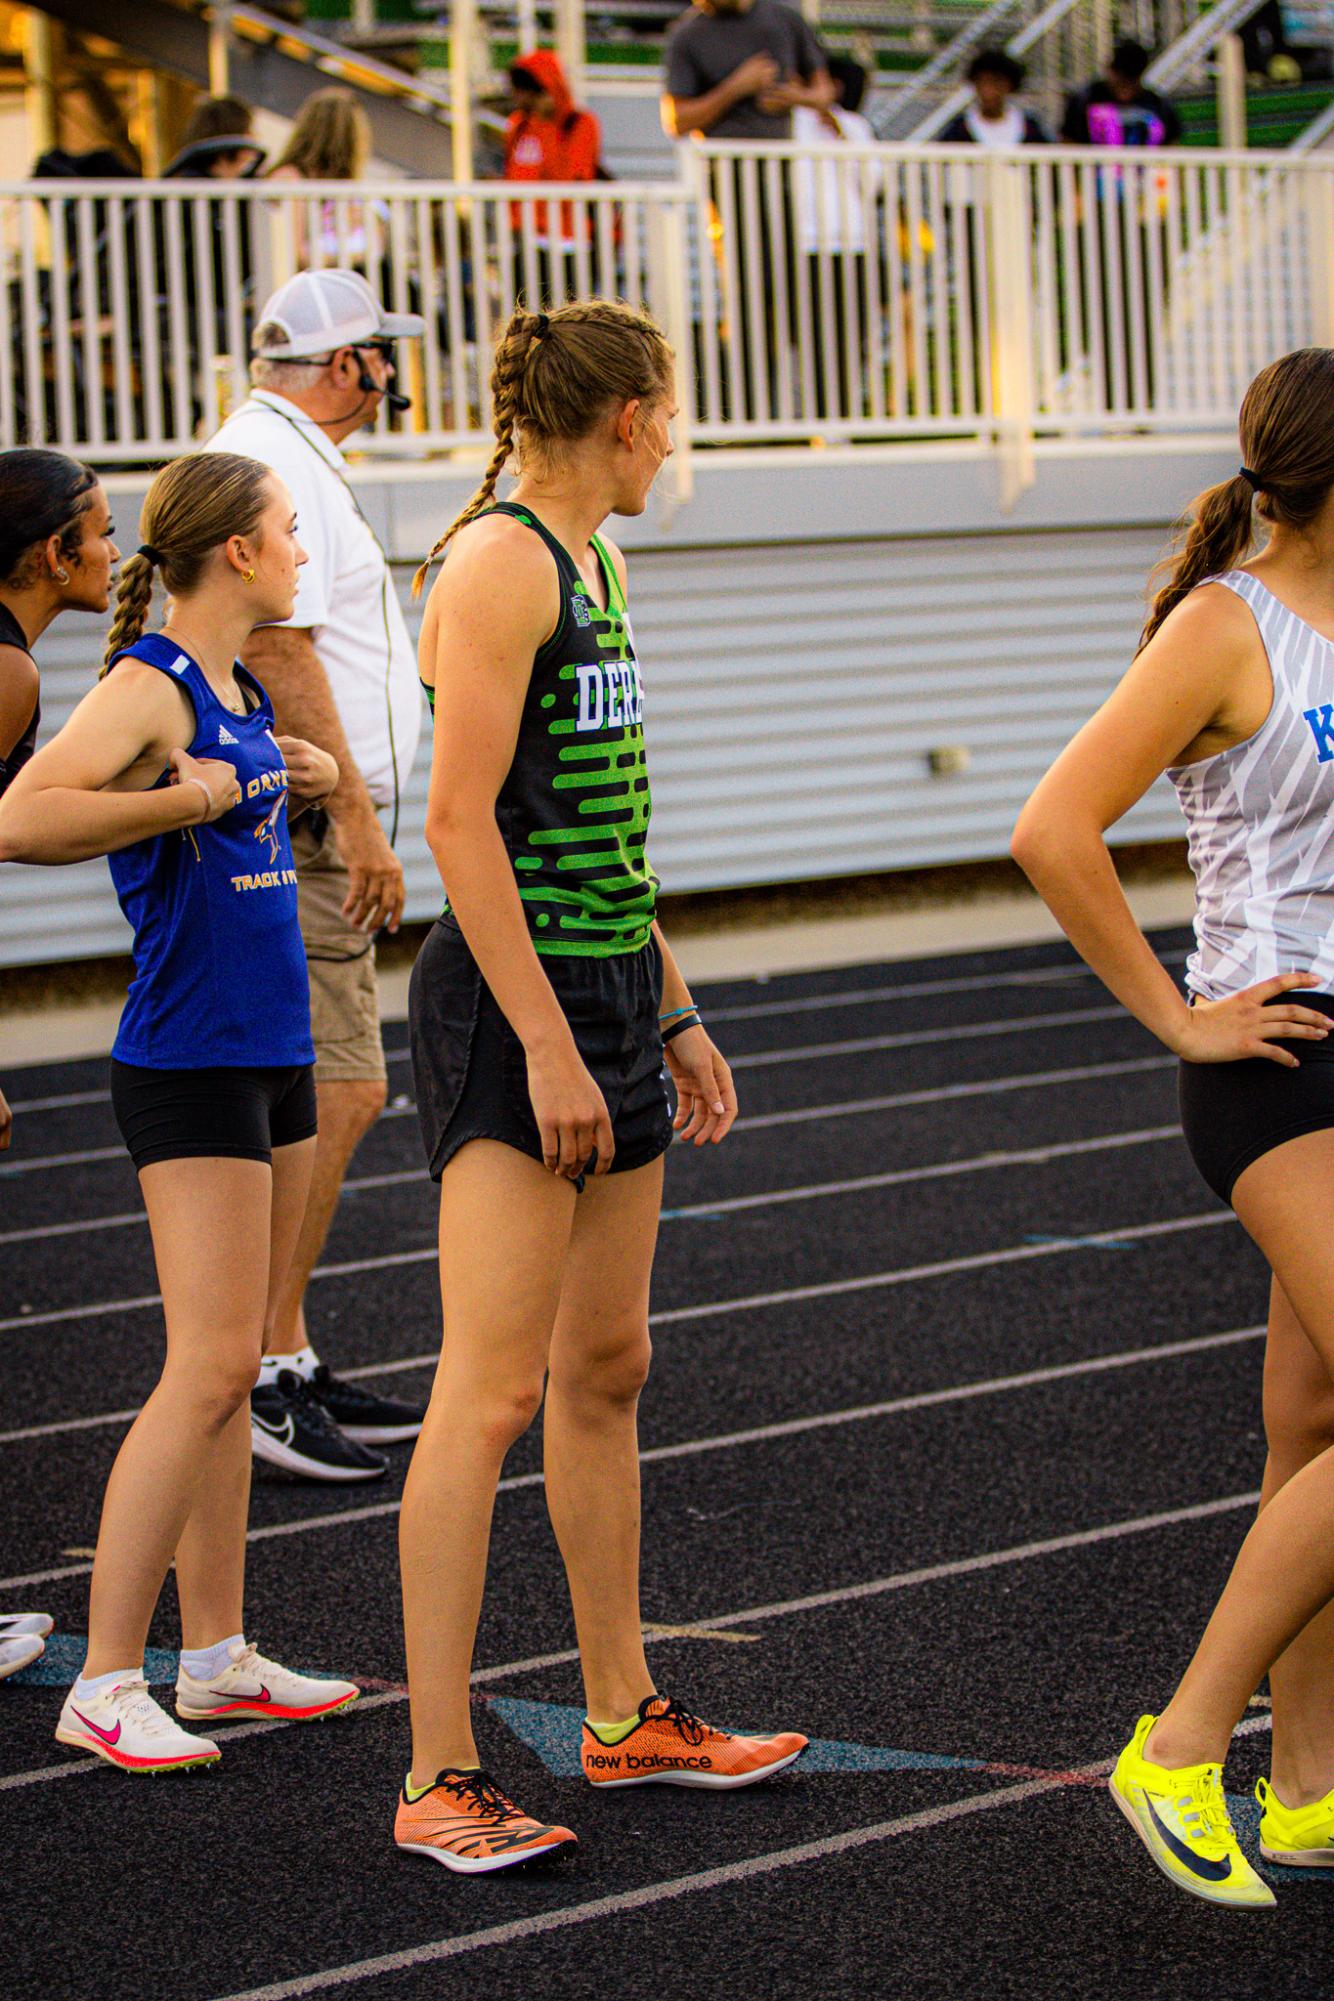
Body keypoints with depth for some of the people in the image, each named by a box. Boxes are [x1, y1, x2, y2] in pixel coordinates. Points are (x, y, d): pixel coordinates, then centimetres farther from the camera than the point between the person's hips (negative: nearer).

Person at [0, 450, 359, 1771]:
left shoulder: (237, 691, 13)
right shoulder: (146, 687, -14)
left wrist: (298, 782, 13)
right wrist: (185, 800, -23)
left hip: (273, 1055, 9)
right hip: (188, 1066, -9)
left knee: (233, 1369, 11)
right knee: (208, 1370, -12)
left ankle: (215, 1655, 18)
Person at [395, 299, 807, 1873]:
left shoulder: (591, 565, 17)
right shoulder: (497, 563, -13)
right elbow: (460, 822, -19)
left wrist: (673, 1016, 23)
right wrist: (547, 1045, -22)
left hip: (607, 994, 10)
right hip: (510, 1005, -10)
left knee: (605, 1371, 15)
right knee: (493, 1386, -11)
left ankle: (625, 1718, 25)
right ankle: (438, 1780, -9)